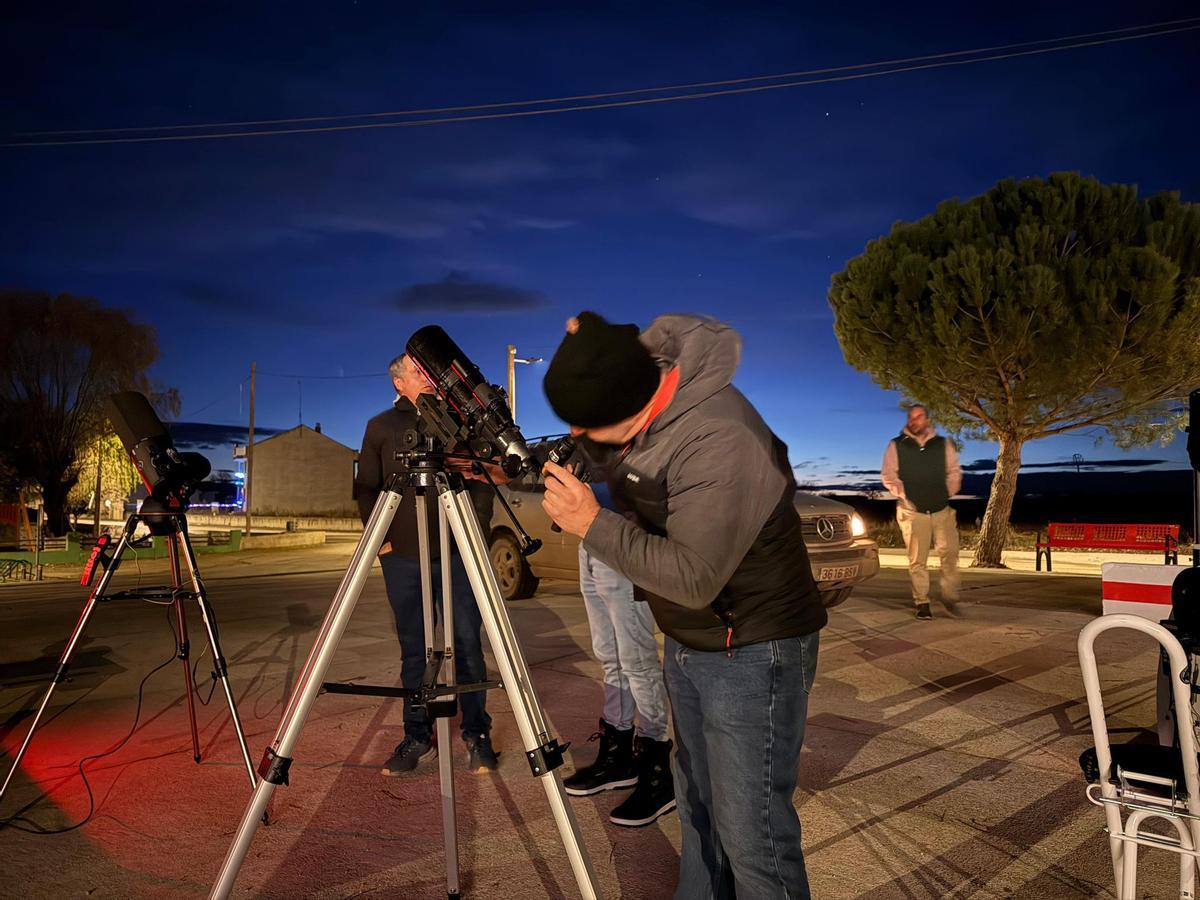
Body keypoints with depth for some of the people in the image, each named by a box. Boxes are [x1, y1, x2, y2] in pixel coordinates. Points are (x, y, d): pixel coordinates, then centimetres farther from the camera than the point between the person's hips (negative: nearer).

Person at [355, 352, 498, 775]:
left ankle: (476, 733, 13)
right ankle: (417, 735, 18)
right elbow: (365, 489, 10)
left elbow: (482, 479, 9)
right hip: (402, 555, 1)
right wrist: (381, 538, 0)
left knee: (467, 645, 2)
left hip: (457, 551, 0)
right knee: (413, 650, 6)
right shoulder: (381, 427, 9)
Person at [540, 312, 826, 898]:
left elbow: (695, 578, -30)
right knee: (698, 809, 22)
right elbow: (610, 458, 10)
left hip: (752, 653, -8)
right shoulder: (643, 372, -6)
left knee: (750, 834, -2)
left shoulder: (719, 444, -32)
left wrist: (593, 524, -27)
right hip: (688, 644, 9)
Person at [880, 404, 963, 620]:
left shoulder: (943, 444, 7)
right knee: (917, 560, 1)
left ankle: (950, 597, 10)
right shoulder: (896, 446, 2)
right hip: (913, 511, -1)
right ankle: (921, 603, 9)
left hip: (942, 509, 2)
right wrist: (903, 497, -5)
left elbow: (954, 471, 14)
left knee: (949, 553, -6)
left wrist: (949, 493, 6)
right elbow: (888, 475, 2)